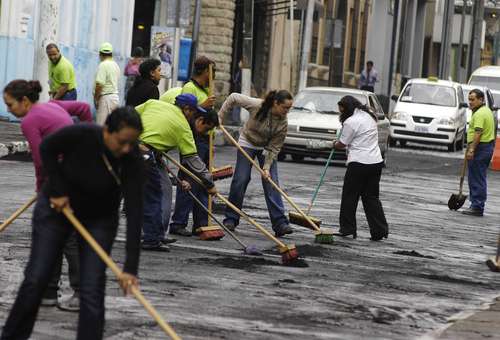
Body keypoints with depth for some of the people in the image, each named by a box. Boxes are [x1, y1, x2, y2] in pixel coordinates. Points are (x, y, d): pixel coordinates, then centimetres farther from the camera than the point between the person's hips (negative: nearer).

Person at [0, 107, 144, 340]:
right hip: (56, 207, 0)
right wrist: (57, 191, -15)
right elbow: (47, 148, -10)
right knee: (36, 278, 2)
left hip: (99, 218, 0)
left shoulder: (133, 161, -29)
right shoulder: (80, 134, -31)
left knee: (92, 290, -9)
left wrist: (130, 268, -37)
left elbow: (134, 214, -32)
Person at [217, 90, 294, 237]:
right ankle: (231, 220, 6)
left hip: (266, 148, 1)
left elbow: (274, 148, -17)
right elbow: (233, 98, -16)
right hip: (248, 143, -1)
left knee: (271, 183, -9)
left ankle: (280, 223, -13)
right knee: (240, 181, -5)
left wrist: (267, 167, -26)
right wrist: (220, 116, -15)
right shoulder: (256, 105, -29)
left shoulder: (283, 123, -23)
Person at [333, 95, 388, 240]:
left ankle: (347, 228, 8)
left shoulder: (350, 122, -13)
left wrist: (334, 145, 16)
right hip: (376, 162, 8)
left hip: (359, 164, -8)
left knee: (350, 196, 5)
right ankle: (380, 229, 4)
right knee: (372, 197, 11)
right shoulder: (369, 115, 13)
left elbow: (342, 144, -5)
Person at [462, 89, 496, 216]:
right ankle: (476, 205, 19)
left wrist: (471, 150, -27)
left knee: (476, 178, -8)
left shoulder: (479, 114, -17)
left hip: (480, 148, -11)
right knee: (479, 178, 15)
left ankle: (477, 207, -7)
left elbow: (478, 133, -25)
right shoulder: (486, 110, 18)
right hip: (488, 146, 11)